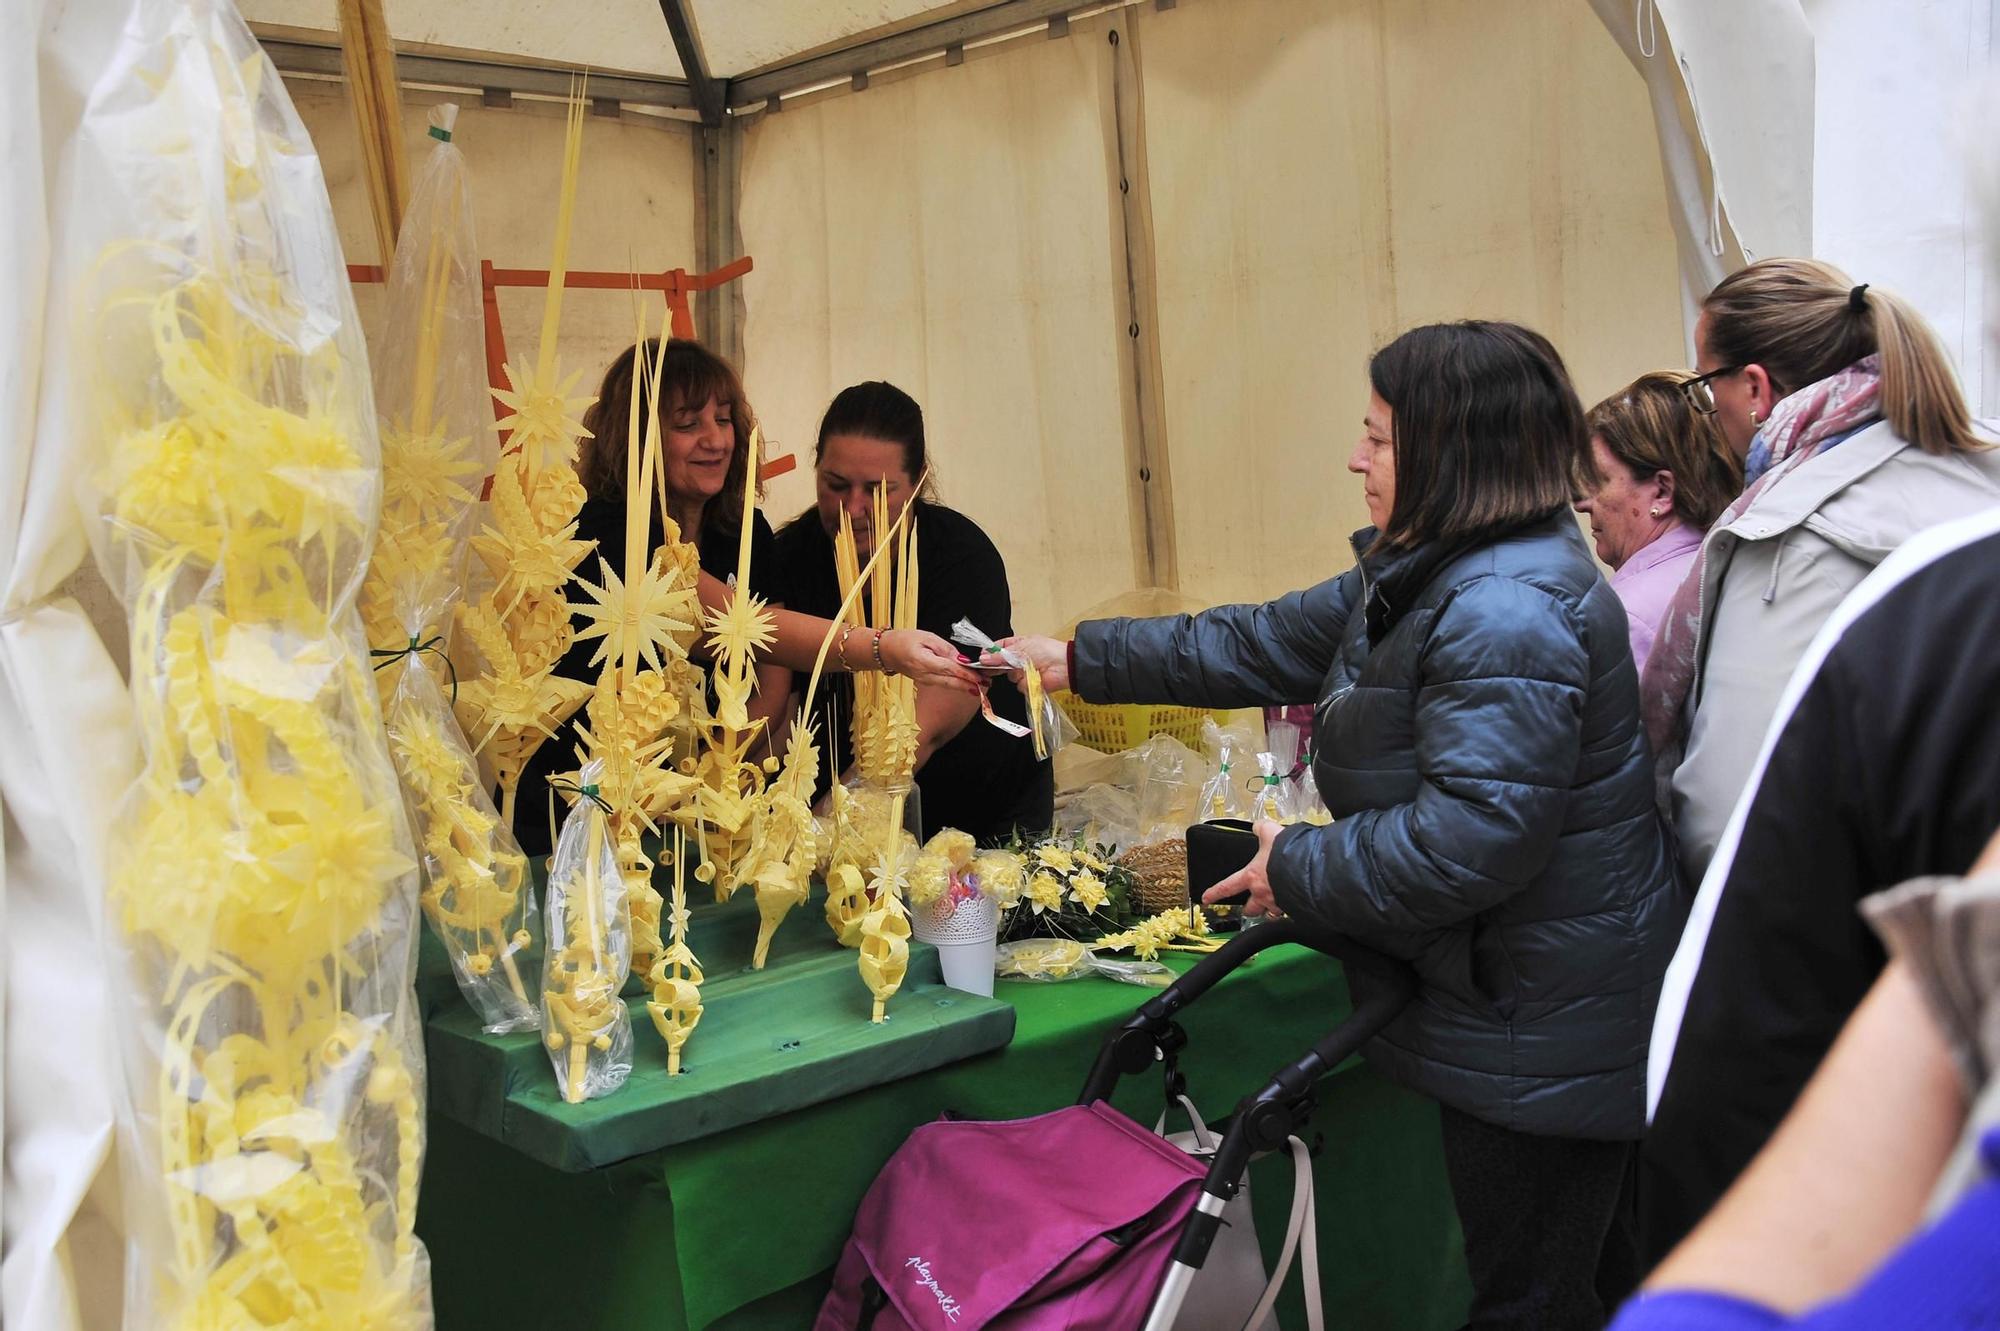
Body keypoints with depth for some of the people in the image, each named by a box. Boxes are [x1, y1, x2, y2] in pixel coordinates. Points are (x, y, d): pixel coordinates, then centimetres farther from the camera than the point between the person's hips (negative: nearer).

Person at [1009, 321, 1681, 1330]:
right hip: (1517, 1016, 10)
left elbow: (1474, 837, -31)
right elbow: (1272, 643, 16)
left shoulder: (1507, 614, -25)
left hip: (1541, 1033, -10)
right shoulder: (1422, 580, 10)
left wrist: (1300, 867, -16)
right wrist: (1078, 660, 17)